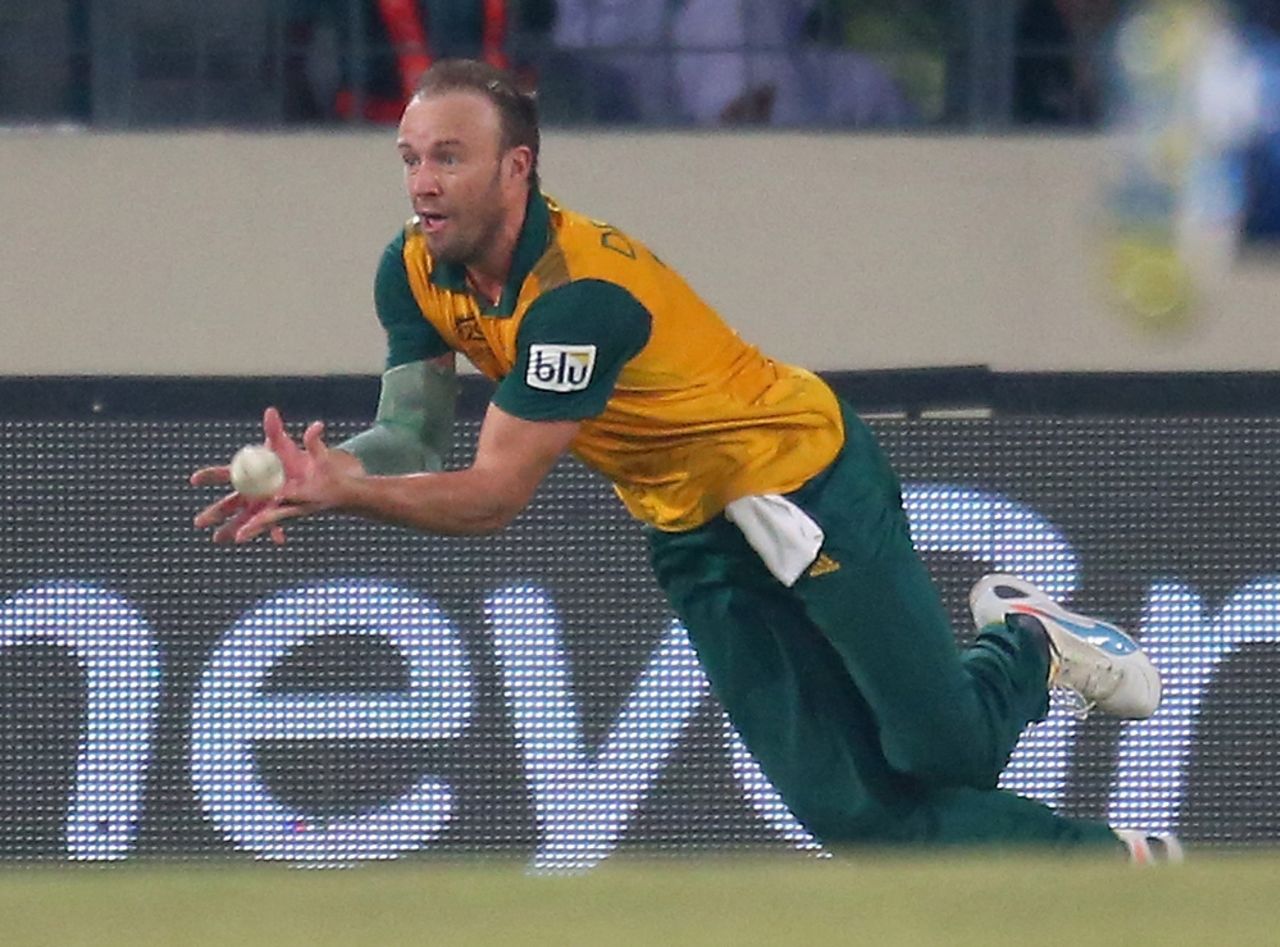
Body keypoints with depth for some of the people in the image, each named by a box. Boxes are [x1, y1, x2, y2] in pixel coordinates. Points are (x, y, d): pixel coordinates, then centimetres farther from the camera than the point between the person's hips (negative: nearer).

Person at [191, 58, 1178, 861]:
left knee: (942, 745, -3)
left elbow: (497, 496, -37)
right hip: (691, 530, 7)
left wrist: (344, 492, -49)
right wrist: (314, 476, -32)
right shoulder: (414, 272, -11)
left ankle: (1028, 646, 31)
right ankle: (1105, 861, 18)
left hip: (805, 476, -7)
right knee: (849, 810, 2)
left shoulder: (581, 292, -35)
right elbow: (411, 440, -11)